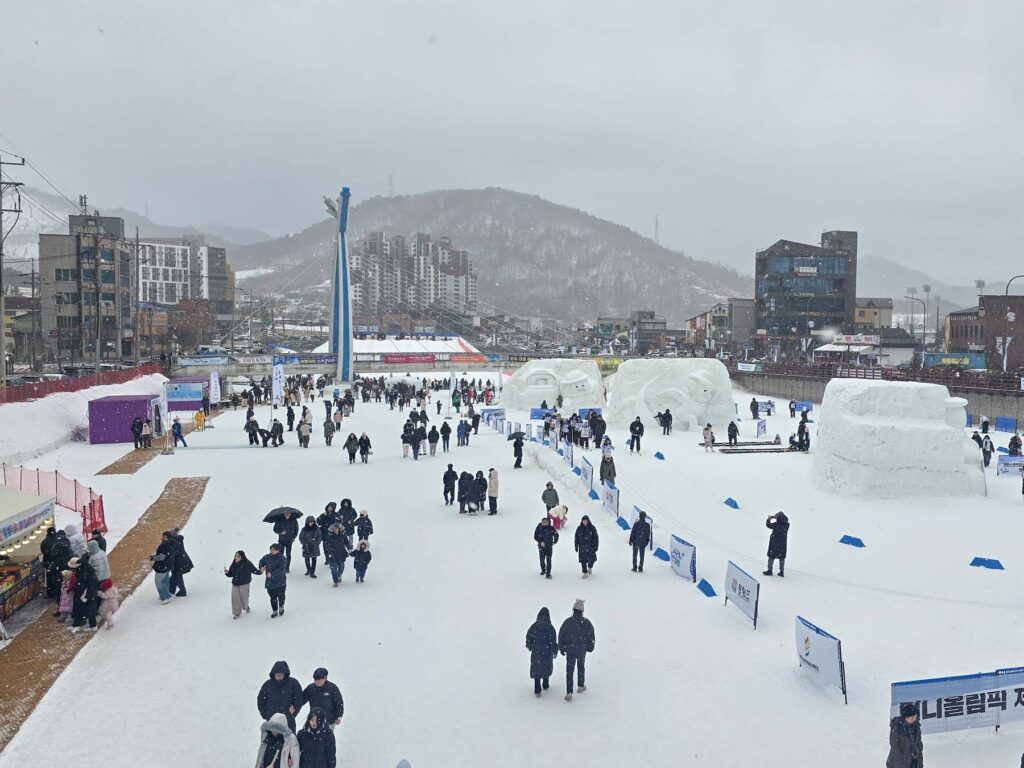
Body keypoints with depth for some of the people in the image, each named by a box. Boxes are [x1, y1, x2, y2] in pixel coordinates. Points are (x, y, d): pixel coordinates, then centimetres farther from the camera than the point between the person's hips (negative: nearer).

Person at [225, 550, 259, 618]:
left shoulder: (247, 563, -10)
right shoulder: (233, 564, 4)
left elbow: (254, 570, -9)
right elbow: (231, 574, 12)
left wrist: (260, 571, -26)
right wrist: (227, 572, -8)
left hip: (244, 584, -4)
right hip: (235, 584, 4)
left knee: (244, 597, 6)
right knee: (235, 598, -2)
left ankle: (246, 607, 38)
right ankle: (237, 612, 13)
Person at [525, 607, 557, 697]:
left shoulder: (534, 626, -8)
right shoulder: (550, 627, -13)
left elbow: (528, 637, 1)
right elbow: (553, 641, -10)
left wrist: (529, 647, 17)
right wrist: (555, 652, 2)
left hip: (536, 652, 0)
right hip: (547, 652, 0)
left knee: (536, 669, 6)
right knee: (547, 668, 21)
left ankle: (537, 690, -1)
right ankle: (545, 685, 36)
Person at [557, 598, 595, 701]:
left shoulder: (567, 622, -12)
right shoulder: (586, 622, -10)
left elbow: (561, 636, -6)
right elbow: (591, 636, -1)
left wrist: (561, 648, 6)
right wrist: (590, 647, 13)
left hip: (569, 650, -1)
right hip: (582, 650, 1)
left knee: (569, 670, 3)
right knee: (581, 667, 23)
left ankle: (569, 693, -3)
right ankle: (581, 686, 39)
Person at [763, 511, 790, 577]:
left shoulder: (775, 525, -21)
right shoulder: (787, 525, -8)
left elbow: (768, 525, -6)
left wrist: (769, 519, 13)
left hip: (774, 544, -4)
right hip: (782, 544, 4)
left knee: (771, 557, 8)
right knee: (782, 557, 14)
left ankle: (769, 570, 14)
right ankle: (782, 571, 17)